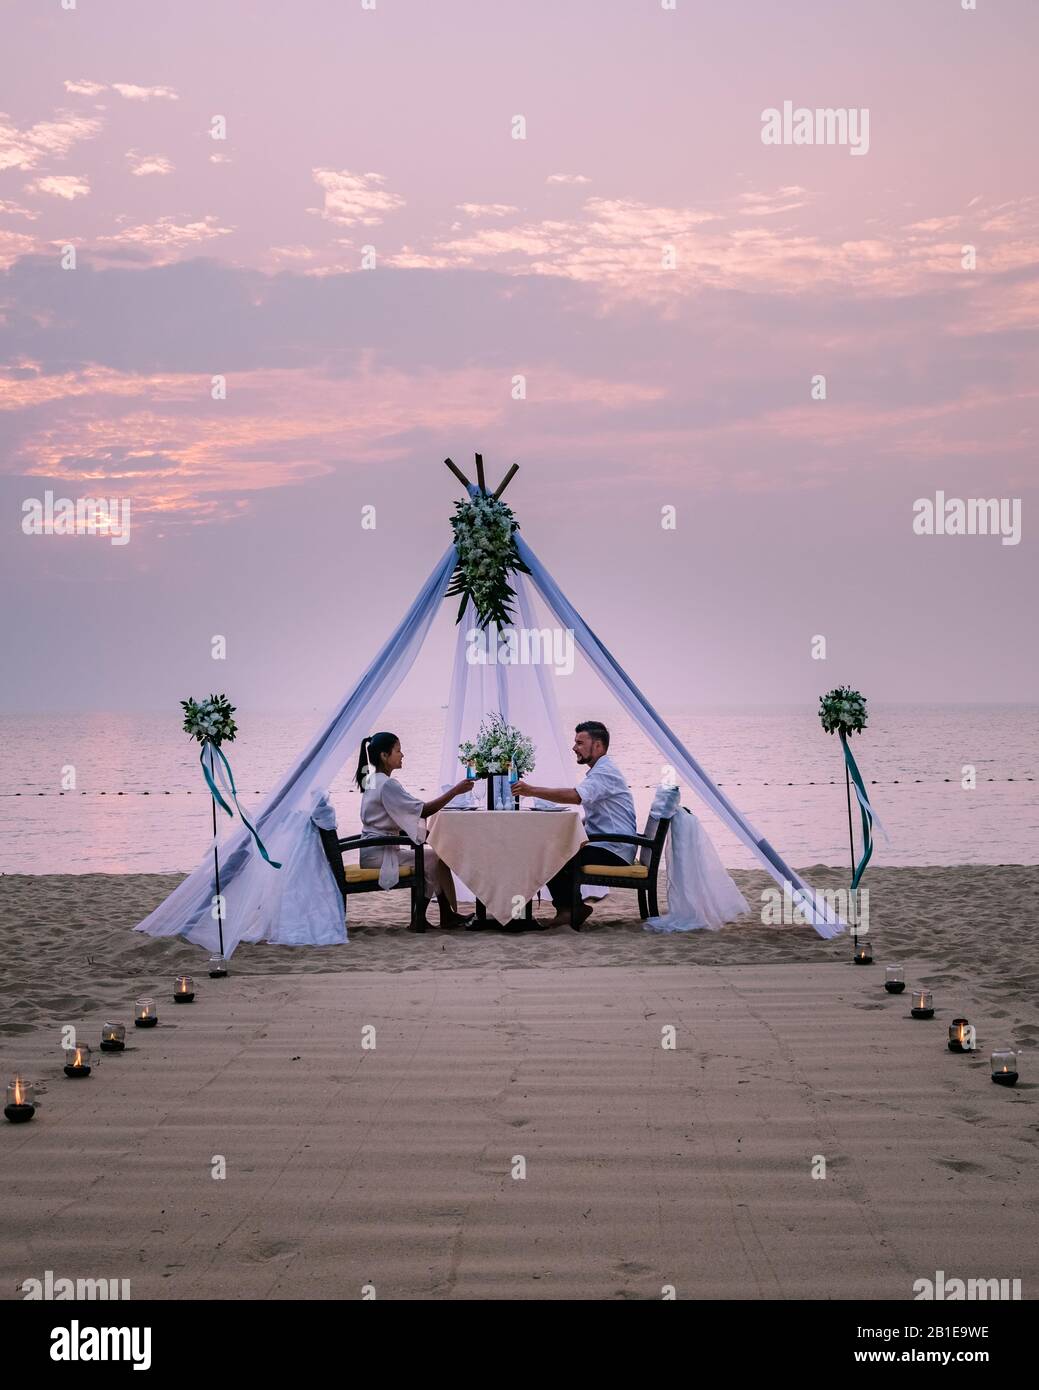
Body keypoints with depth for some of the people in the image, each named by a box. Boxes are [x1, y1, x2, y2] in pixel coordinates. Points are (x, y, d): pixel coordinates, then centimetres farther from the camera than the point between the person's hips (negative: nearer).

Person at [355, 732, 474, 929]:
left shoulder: (373, 780, 14)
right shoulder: (387, 784, -18)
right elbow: (423, 810, -23)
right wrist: (455, 791, -20)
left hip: (375, 849, 10)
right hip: (379, 852, -10)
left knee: (429, 859, 9)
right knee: (434, 859, -7)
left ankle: (420, 916, 7)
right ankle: (447, 915, 4)